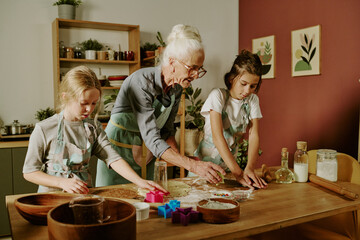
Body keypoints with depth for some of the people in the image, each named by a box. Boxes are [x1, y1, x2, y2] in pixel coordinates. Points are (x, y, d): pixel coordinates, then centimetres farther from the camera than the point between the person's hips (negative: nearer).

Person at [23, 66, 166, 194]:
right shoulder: (44, 130, -6)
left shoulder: (93, 128, 5)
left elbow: (113, 158, -4)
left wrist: (140, 181, -17)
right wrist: (63, 183, -16)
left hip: (83, 194, 3)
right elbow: (29, 172, -3)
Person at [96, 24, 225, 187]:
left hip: (145, 155, 6)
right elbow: (152, 140, -34)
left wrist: (180, 157, -12)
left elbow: (166, 131, 4)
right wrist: (193, 165, -41)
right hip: (118, 148, -6)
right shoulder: (141, 81, -28)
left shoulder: (176, 88, -6)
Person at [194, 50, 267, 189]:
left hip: (229, 166, 3)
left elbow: (254, 136, -6)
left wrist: (249, 168, -22)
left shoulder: (252, 100, 2)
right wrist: (237, 172, -28)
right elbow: (217, 136, -21)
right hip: (205, 163, -3)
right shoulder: (218, 95, -12)